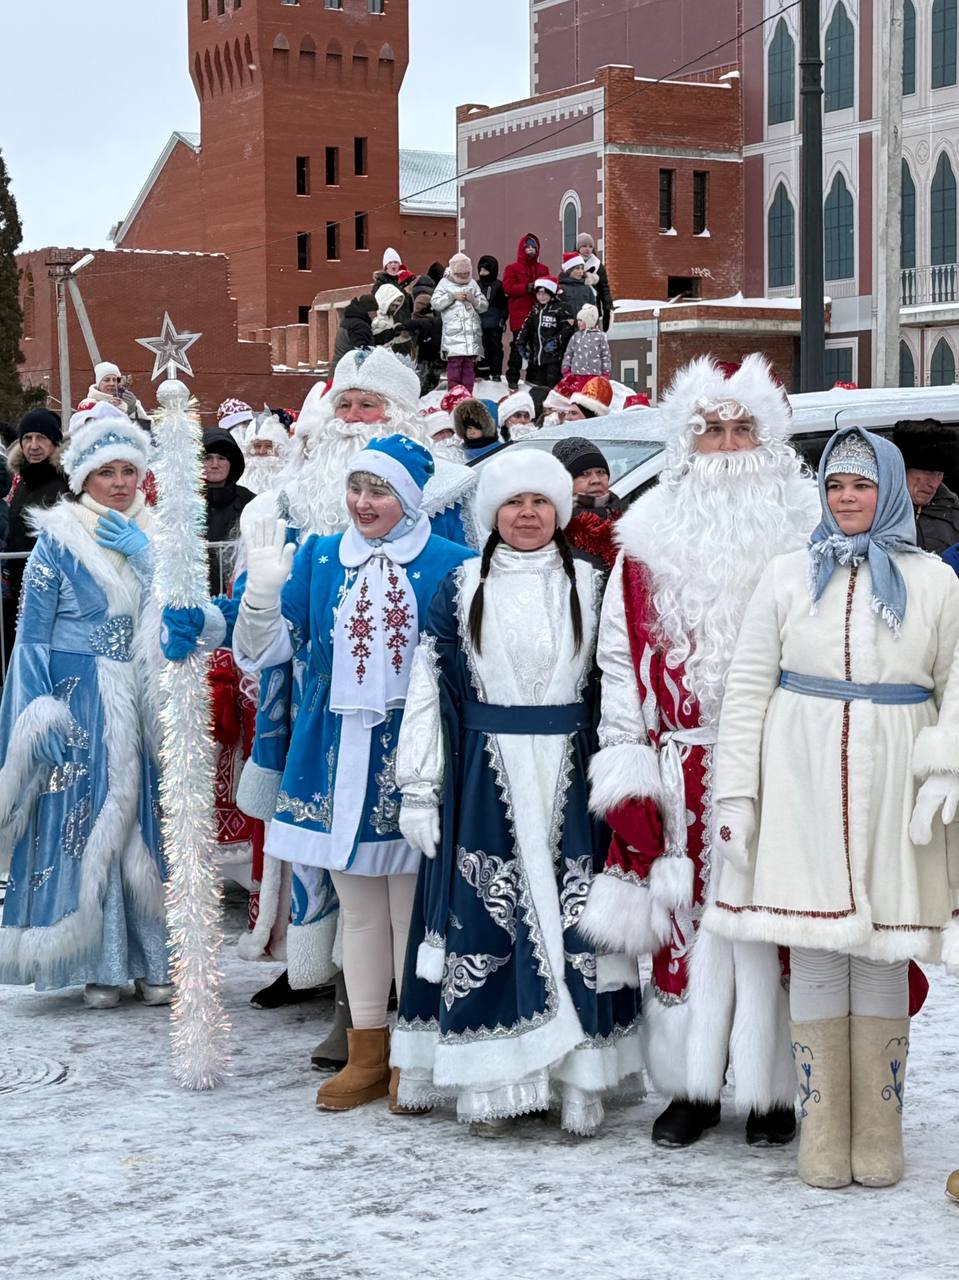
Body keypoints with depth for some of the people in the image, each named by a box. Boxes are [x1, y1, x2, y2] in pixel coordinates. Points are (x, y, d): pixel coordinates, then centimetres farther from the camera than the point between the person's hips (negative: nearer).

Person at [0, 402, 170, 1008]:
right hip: (82, 705, -4)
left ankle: (151, 959, 12)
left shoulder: (153, 537, 10)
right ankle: (96, 963, 6)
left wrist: (145, 554, -11)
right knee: (85, 823, -4)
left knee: (144, 822, 3)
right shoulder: (58, 539, -2)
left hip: (142, 707, 4)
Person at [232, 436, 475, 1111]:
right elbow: (263, 650, 6)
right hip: (340, 755, 4)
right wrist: (264, 589, -11)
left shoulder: (449, 564, -3)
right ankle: (368, 1053, 21)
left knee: (412, 908, 2)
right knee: (358, 909, 11)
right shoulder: (319, 559, 7)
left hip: (412, 757, -3)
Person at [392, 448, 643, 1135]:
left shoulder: (590, 586, 7)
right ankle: (492, 1080, 6)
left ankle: (582, 1079, 5)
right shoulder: (462, 589, 5)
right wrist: (420, 787, -1)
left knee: (575, 917, 0)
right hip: (486, 776, 0)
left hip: (570, 779, 1)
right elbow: (429, 690, 4)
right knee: (485, 922, -1)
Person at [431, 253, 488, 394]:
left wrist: (474, 300, -4)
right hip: (453, 333, -3)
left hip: (472, 333, 3)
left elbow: (484, 306, 16)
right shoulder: (445, 283, 7)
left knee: (469, 365, 4)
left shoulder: (472, 284, 15)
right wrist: (452, 296, -8)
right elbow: (435, 303, -3)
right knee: (454, 363, -10)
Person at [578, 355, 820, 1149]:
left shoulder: (808, 535, 4)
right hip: (683, 773, 1)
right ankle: (690, 1087, 16)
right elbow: (623, 662, 6)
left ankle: (773, 1089, 14)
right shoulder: (650, 541, 8)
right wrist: (627, 776, 0)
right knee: (685, 920, 5)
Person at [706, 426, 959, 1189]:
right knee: (814, 954, 1)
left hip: (892, 795, 0)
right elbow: (747, 689, 6)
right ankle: (823, 1134, 10)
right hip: (804, 789, 0)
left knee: (884, 954, 3)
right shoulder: (788, 577, 8)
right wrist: (735, 790, -1)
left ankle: (879, 1136, 13)